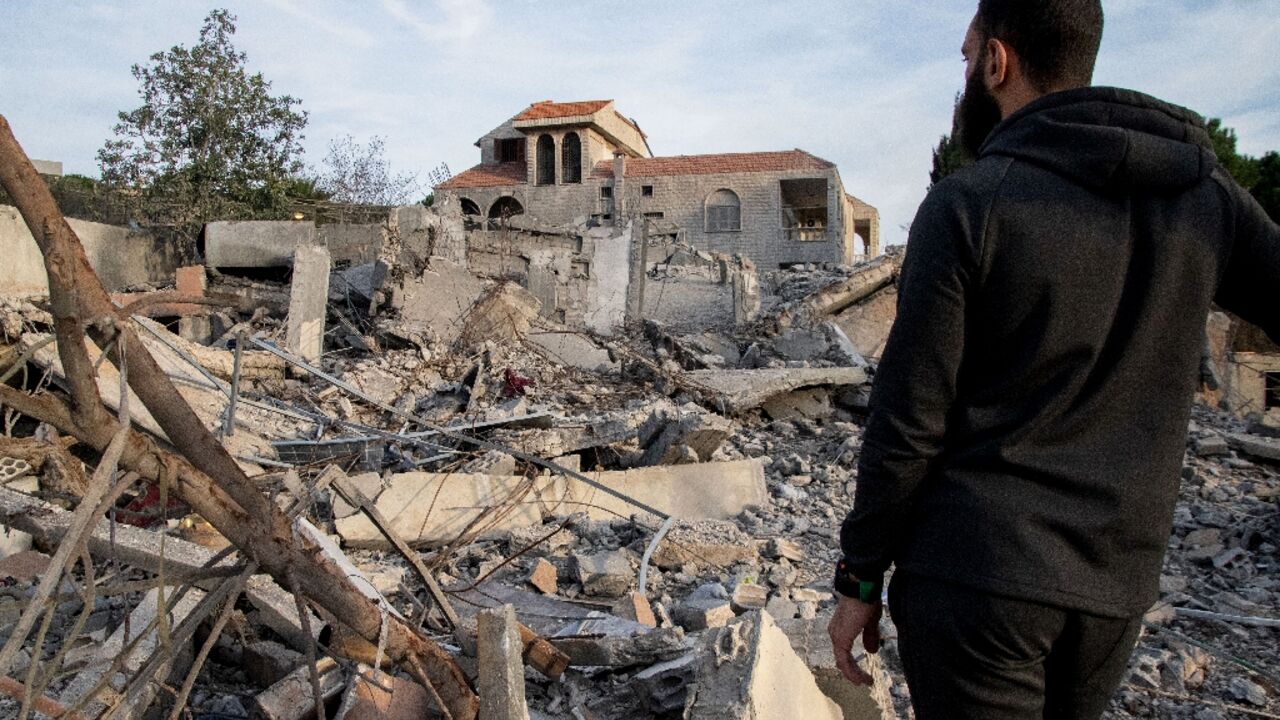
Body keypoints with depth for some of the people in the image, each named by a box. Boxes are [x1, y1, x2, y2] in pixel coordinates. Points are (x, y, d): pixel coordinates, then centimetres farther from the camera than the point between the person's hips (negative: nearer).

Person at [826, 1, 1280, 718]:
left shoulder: (966, 206, -12)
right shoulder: (1204, 193, 2)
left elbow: (908, 423, -13)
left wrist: (860, 579, -3)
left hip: (973, 577, -5)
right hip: (1117, 588, 6)